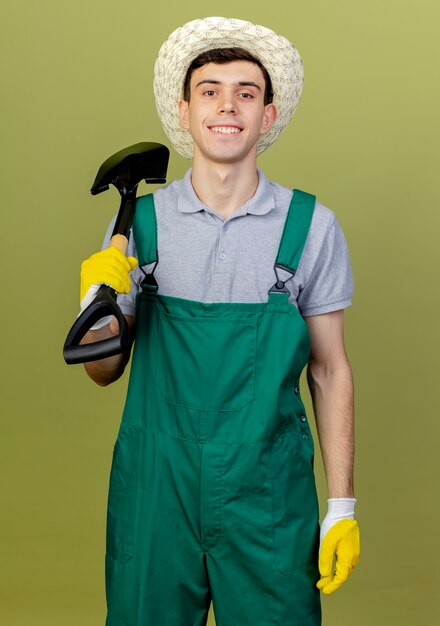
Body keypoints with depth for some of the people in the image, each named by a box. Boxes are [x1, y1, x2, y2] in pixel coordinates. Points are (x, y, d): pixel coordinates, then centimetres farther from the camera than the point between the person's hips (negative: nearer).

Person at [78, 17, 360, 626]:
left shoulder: (311, 226, -2)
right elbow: (105, 371, 6)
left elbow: (330, 371, 3)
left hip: (268, 494, 0)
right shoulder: (139, 221, 0)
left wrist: (342, 507, 1)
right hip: (155, 488, 1)